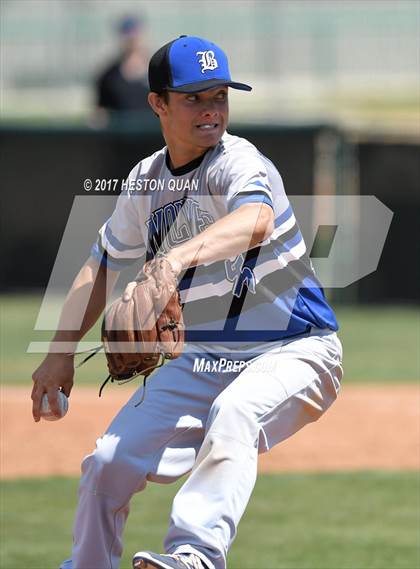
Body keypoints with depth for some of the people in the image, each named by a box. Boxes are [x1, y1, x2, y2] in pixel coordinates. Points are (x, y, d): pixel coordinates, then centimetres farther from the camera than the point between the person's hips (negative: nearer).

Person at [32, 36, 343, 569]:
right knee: (108, 464, -2)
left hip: (291, 352, -7)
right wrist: (61, 352, 13)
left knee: (233, 414, -38)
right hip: (199, 360, 7)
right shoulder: (145, 181, 4)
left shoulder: (237, 163, -18)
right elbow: (103, 263, 20)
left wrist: (175, 260, -58)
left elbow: (256, 221, -42)